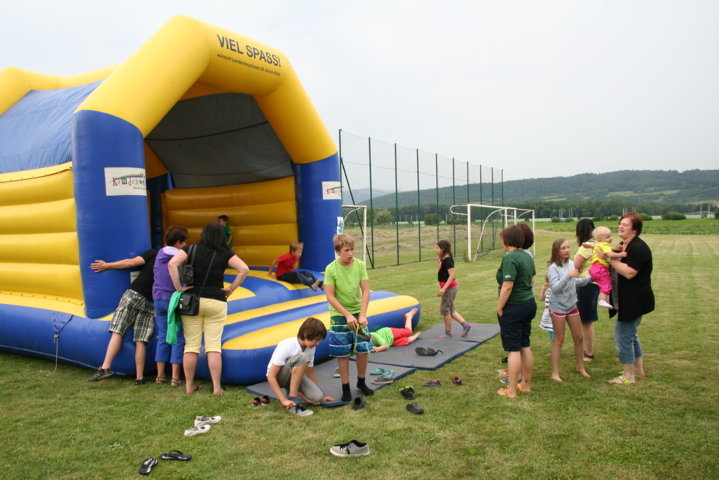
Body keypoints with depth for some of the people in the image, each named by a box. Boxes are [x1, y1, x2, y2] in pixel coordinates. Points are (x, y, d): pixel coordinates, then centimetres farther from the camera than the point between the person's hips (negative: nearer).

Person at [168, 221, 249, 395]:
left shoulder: (191, 249, 0)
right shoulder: (225, 253, 0)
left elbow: (172, 264, -13)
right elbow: (244, 269, -8)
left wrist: (179, 287, -7)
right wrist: (231, 289, 0)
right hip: (216, 303, -1)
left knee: (191, 345, 8)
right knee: (214, 346, 3)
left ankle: (189, 386, 17)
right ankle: (216, 387, 5)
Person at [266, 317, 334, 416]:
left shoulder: (311, 348, -8)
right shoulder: (286, 346, -27)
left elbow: (310, 373, 6)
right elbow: (271, 376, -27)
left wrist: (321, 396, 5)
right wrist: (283, 400, -32)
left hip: (295, 376, 6)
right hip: (277, 377, -6)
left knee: (317, 398, -21)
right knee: (301, 357, -35)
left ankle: (292, 390, 8)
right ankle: (292, 400, -25)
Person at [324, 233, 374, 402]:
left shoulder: (360, 265, -7)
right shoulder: (331, 269, -14)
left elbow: (365, 291, -6)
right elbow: (330, 296, -14)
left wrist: (362, 315, -15)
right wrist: (348, 315, -20)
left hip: (358, 313, 3)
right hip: (339, 315, -3)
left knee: (363, 349, 4)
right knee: (343, 353, 4)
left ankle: (361, 382, 26)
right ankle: (346, 388, 18)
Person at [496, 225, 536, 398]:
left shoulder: (510, 258, -19)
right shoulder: (527, 256, 9)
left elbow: (507, 287, -23)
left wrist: (499, 309, -14)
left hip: (513, 308, -9)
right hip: (529, 304, 9)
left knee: (514, 349, -2)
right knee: (525, 346, 17)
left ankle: (511, 391, 6)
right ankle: (527, 384, 28)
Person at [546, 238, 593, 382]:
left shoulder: (571, 263, 4)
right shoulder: (553, 267, -16)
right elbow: (555, 288, -25)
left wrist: (589, 279, 11)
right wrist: (568, 275, -33)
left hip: (572, 305, 6)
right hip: (558, 307, -6)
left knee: (578, 337, 13)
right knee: (559, 340, 0)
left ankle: (580, 367, 32)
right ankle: (555, 373, 9)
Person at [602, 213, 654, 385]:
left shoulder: (638, 248, -19)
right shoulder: (623, 245, 12)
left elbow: (629, 272, -29)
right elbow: (618, 267, 24)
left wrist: (611, 258, -22)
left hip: (634, 301, -11)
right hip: (626, 300, 11)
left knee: (623, 335, -5)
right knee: (631, 335, 19)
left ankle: (629, 376, 5)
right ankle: (639, 370, 32)